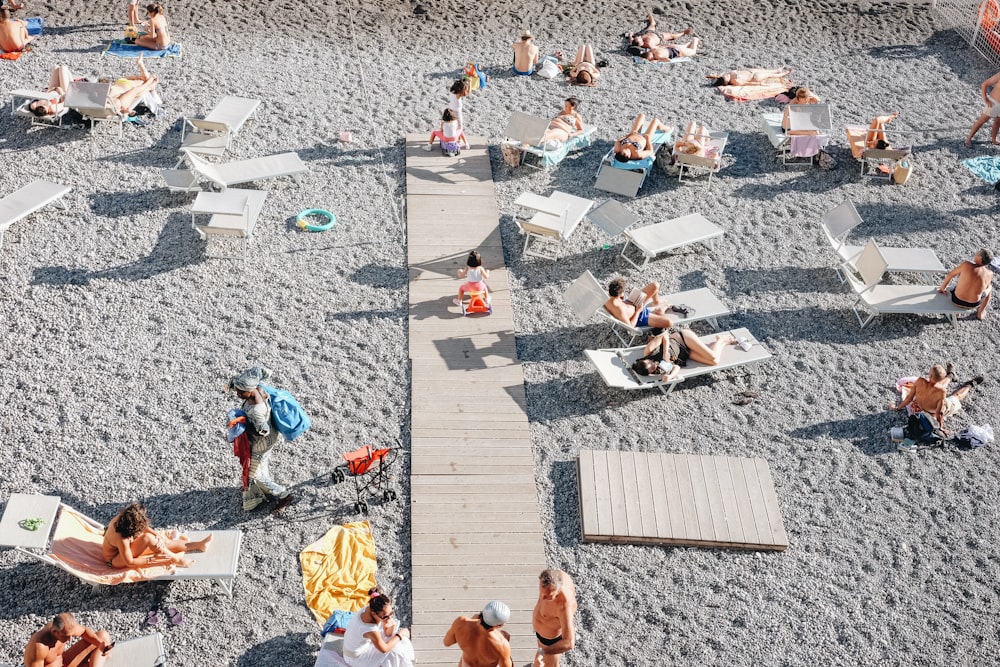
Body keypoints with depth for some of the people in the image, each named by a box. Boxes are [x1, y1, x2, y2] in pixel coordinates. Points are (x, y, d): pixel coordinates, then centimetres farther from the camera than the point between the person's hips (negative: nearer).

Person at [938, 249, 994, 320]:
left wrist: (942, 288, 11)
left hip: (956, 300, 0)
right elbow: (985, 288, 5)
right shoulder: (989, 274, -15)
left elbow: (950, 275, -5)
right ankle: (980, 313, 41)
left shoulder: (966, 265, -20)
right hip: (973, 305, 0)